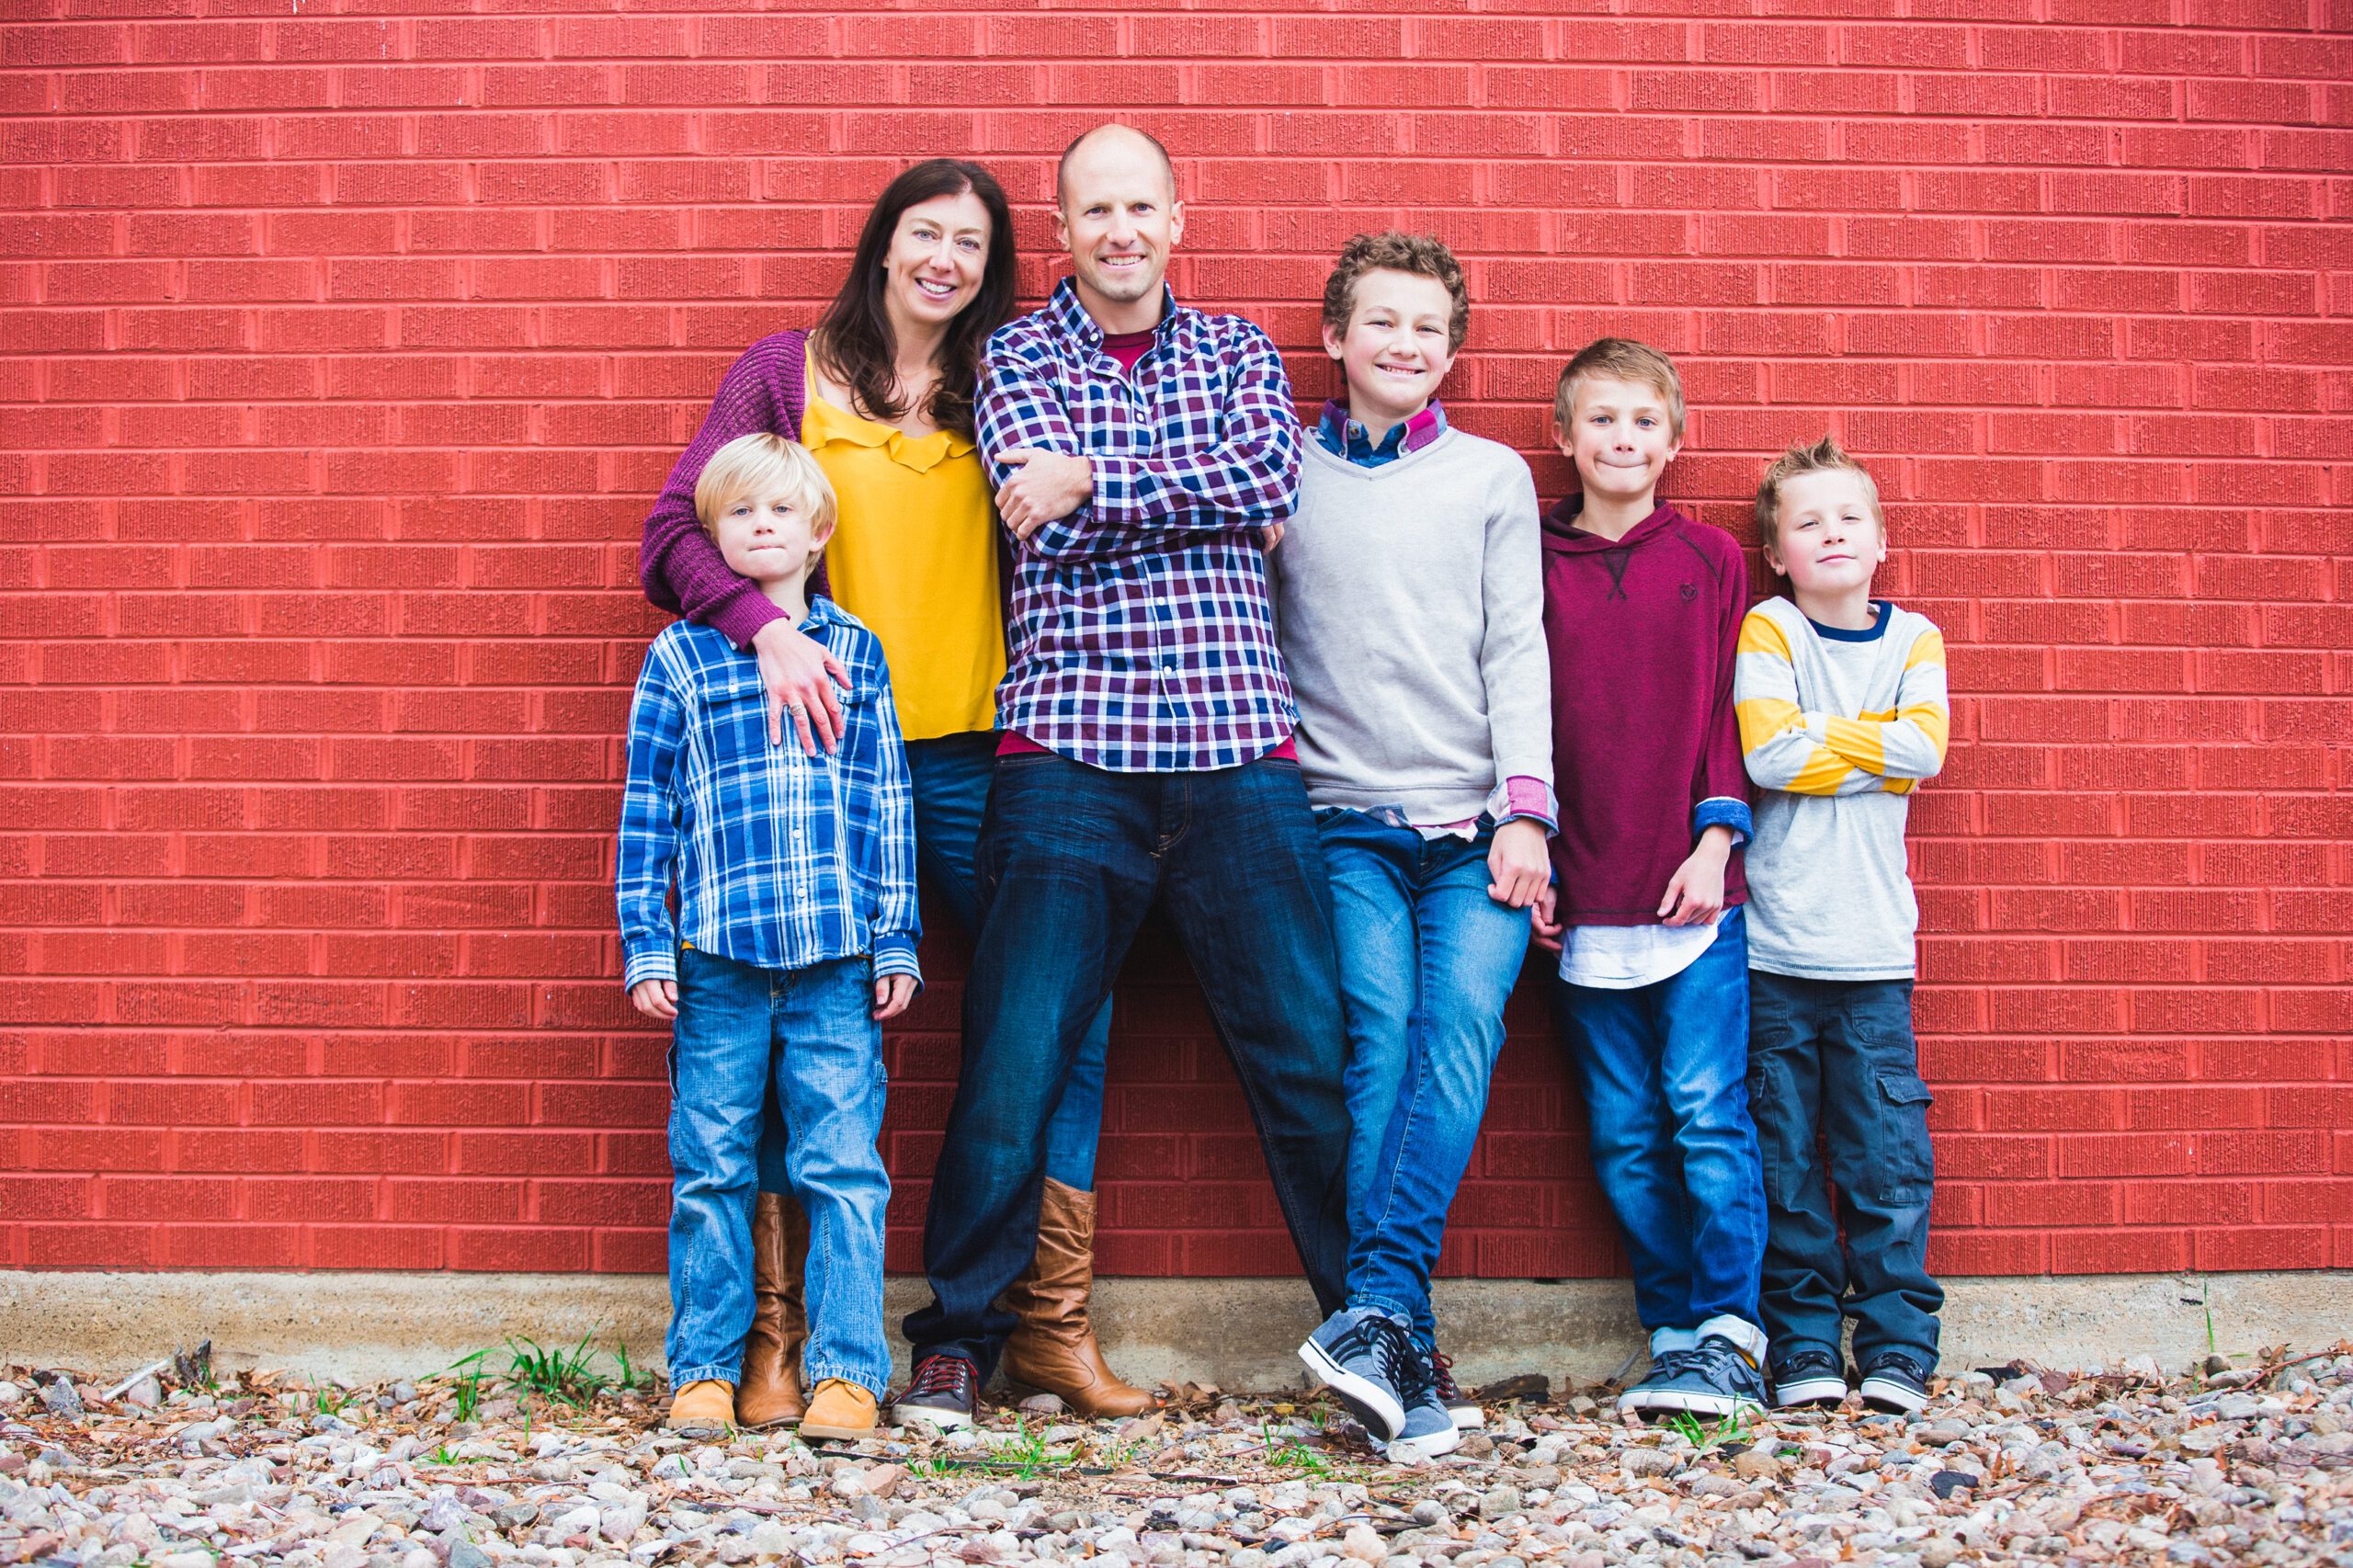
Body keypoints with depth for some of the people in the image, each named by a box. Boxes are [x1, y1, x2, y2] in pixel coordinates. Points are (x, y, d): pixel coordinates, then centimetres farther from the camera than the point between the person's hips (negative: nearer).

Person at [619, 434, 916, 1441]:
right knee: (711, 1167, 5)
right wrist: (645, 942, 2)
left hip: (836, 953, 0)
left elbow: (884, 804, 11)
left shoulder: (854, 653, 11)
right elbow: (647, 807, 8)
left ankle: (846, 1368, 6)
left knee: (842, 1165, -1)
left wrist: (896, 939, 6)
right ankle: (704, 1368, 16)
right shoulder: (679, 657, 8)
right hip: (716, 951, 0)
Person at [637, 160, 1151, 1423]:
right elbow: (677, 533, -3)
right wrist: (763, 624, -19)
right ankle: (776, 1334, 12)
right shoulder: (791, 372, 5)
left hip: (977, 758, 3)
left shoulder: (998, 393, 14)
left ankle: (1053, 1326, 10)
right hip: (829, 751, -3)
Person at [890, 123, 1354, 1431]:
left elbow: (1274, 470, -5)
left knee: (1310, 1049, 4)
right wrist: (1215, 494, -4)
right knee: (1015, 1055, -2)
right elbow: (1054, 528, -6)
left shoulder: (1239, 351, 16)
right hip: (1074, 745, -2)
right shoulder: (1017, 358, 10)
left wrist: (1098, 476, -8)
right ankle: (959, 1336, 13)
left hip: (1240, 743, 2)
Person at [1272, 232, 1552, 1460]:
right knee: (1380, 1043, -16)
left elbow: (1518, 650, 7)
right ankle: (1405, 1354, -16)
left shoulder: (1494, 476, 13)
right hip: (1349, 819, 0)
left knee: (1459, 1030, -20)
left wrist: (1523, 810, -4)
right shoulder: (1281, 474, 13)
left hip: (1479, 824, 0)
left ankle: (1371, 1316, -24)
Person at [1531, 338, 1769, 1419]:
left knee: (1707, 1111, -7)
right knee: (1625, 1136, 4)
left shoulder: (1710, 560, 7)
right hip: (1583, 902, 2)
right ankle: (1675, 1334, 14)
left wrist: (1716, 840, -6)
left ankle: (1728, 1333, 3)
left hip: (1694, 893, -1)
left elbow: (1732, 712, 5)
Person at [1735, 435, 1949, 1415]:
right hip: (1774, 943, -2)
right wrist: (1873, 745, -7)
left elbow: (1926, 747, -7)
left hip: (1873, 945, 2)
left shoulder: (1913, 638, 10)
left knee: (1890, 1157, 0)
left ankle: (1897, 1350, 9)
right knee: (1785, 1160, 2)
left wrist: (1817, 736, -7)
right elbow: (1768, 754, -12)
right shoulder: (1767, 629, 2)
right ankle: (1804, 1350, 12)